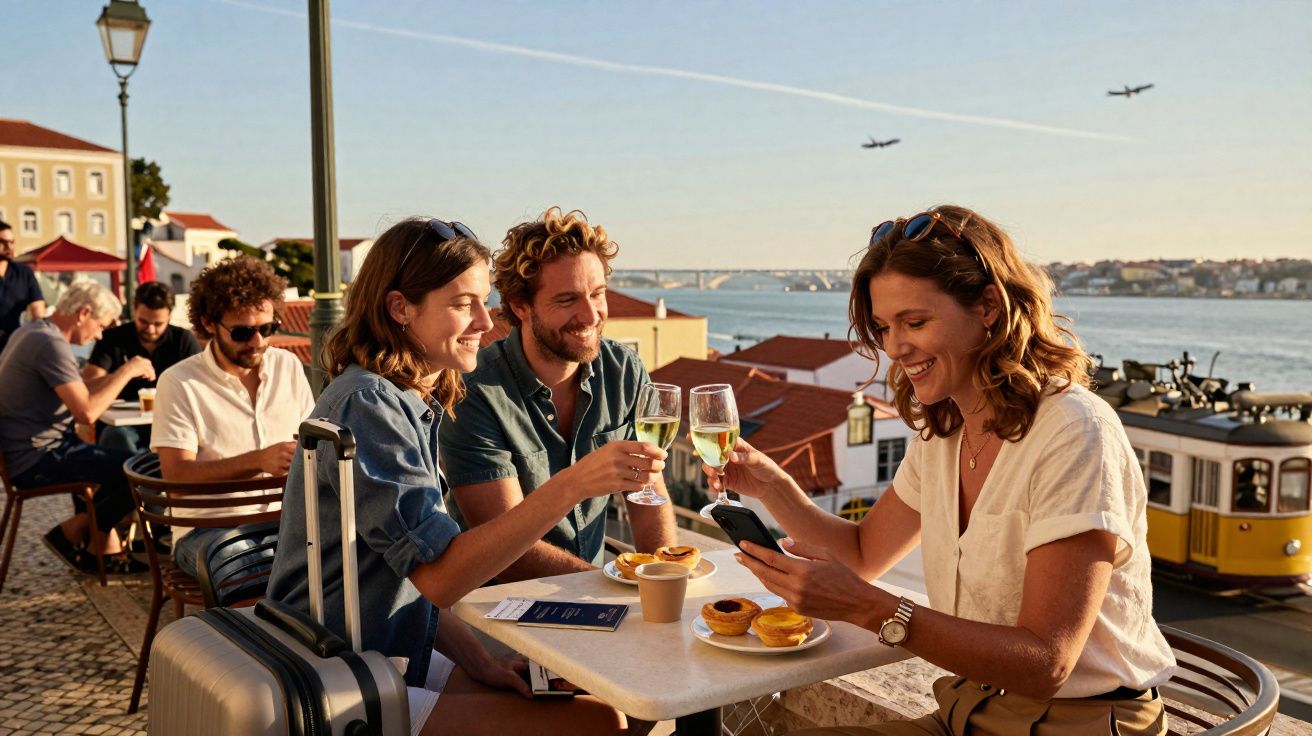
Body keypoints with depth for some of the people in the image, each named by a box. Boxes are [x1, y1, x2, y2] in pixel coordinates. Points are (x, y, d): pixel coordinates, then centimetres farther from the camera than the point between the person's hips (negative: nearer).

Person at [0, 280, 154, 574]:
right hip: (37, 462, -11)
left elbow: (75, 397, 16)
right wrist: (128, 371, -16)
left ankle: (105, 548, 21)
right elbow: (86, 412, -26)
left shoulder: (31, 331, 13)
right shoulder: (51, 344, -20)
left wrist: (120, 374, 8)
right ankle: (72, 532, 4)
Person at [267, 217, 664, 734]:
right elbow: (439, 575, -29)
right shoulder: (365, 405, -20)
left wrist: (481, 664, -1)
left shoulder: (416, 405, 10)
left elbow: (417, 575, 10)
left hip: (398, 662, 9)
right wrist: (574, 484, -34)